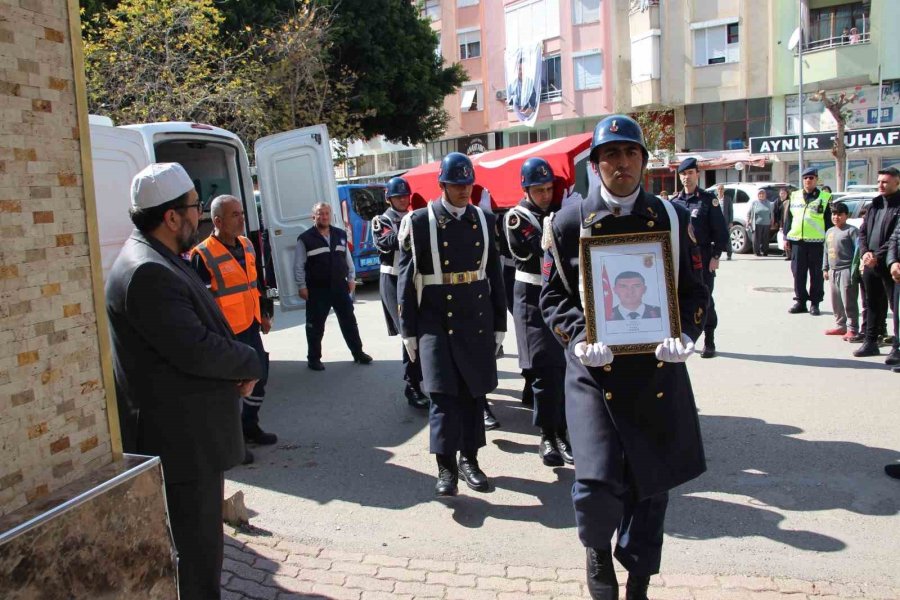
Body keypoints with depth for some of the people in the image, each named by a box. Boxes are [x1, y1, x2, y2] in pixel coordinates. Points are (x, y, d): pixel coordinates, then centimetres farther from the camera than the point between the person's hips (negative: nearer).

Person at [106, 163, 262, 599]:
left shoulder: (160, 261, 11)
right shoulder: (147, 272, -22)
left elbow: (203, 331, 16)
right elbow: (197, 351, -27)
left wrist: (239, 365, -1)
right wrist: (251, 364, -9)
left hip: (192, 436, 11)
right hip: (181, 443, -11)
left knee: (201, 543, 24)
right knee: (194, 552, 2)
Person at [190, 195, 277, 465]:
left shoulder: (246, 245, 8)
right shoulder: (203, 255, -17)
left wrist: (263, 313, 20)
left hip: (250, 327, 8)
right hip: (226, 334, -8)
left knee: (259, 375, 18)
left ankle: (249, 426, 37)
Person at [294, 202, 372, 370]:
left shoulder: (340, 235, 8)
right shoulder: (305, 239, -6)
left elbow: (347, 258, 15)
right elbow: (299, 266, -5)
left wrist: (351, 278, 10)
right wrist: (302, 286, -9)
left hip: (340, 286, 4)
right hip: (317, 289, -4)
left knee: (349, 320, 9)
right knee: (316, 325, 3)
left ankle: (358, 353, 21)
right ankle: (313, 359, 15)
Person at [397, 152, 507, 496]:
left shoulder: (484, 221, 8)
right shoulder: (419, 222, -3)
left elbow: (495, 275, 10)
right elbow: (407, 278, -3)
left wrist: (499, 325, 9)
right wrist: (408, 331, -4)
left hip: (477, 322, 4)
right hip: (435, 322, -3)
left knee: (474, 393, 9)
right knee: (443, 395, -5)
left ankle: (469, 459, 23)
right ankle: (446, 466, 6)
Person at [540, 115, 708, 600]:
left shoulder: (673, 220, 6)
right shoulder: (568, 223, 2)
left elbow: (695, 292, 9)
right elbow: (552, 296, 3)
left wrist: (684, 333, -11)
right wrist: (578, 338, -15)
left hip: (658, 372, 3)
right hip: (594, 372, -2)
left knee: (651, 484, 12)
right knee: (596, 485, -15)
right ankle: (597, 549, 22)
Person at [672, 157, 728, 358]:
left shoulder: (708, 200, -1)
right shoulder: (675, 202, 10)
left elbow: (720, 230, -4)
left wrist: (716, 256, -10)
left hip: (703, 257, -3)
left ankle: (709, 342, 10)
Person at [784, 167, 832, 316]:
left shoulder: (824, 198, 3)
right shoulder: (795, 196, 12)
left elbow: (829, 221, 2)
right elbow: (788, 218, 14)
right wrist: (786, 237, 9)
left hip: (816, 242, -3)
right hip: (797, 241, 3)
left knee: (816, 274, 2)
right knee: (798, 273, 6)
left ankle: (815, 303, 10)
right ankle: (800, 301, 15)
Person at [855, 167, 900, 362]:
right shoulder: (876, 203, 14)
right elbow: (863, 231, 14)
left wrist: (878, 256, -17)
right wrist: (865, 252, -2)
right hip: (871, 264, 7)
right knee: (873, 305, 15)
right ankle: (871, 342, 25)